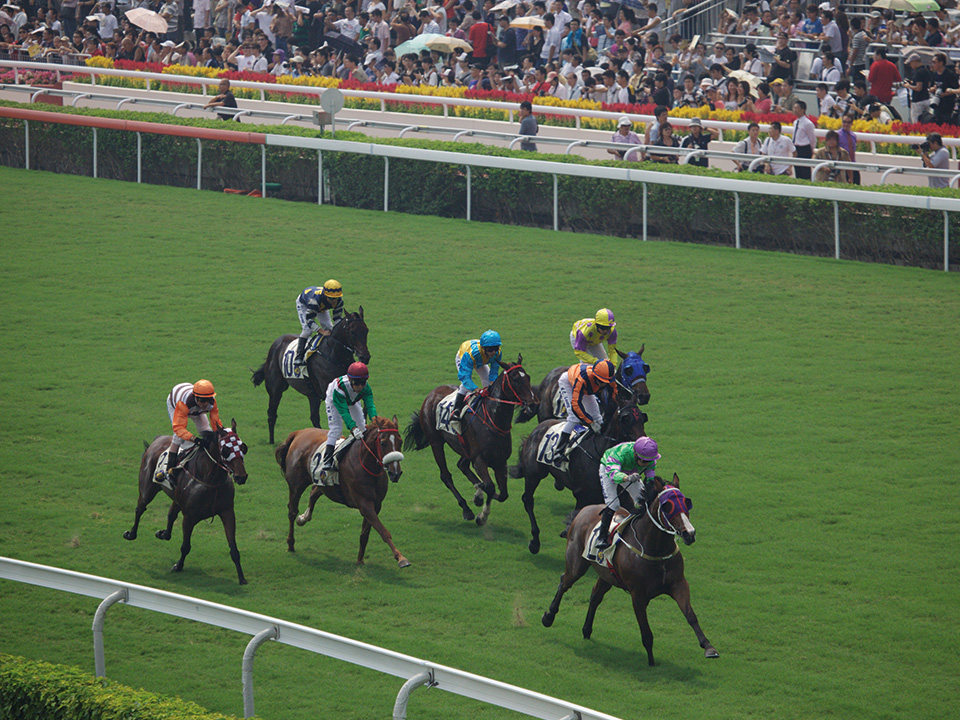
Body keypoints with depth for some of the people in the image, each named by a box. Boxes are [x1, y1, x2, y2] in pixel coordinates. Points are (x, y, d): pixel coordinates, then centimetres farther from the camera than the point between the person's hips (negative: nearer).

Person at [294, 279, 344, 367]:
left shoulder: (339, 301, -31)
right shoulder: (315, 300, -48)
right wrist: (322, 331, -53)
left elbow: (338, 317, -20)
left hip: (321, 308, 6)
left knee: (329, 328, -3)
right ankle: (298, 358, -25)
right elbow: (309, 319, -42)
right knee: (307, 329, -22)